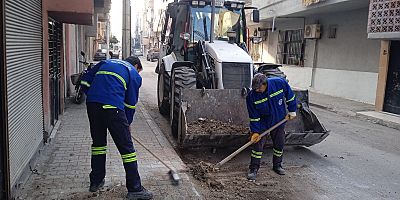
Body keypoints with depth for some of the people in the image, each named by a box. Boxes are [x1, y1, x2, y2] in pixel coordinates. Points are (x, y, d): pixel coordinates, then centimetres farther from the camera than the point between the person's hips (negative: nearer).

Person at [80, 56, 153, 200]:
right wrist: (127, 123, 24)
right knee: (126, 147, 2)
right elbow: (130, 103, 13)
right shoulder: (134, 74, 15)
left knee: (98, 142, 22)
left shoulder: (105, 63, 29)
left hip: (92, 104, 6)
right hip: (113, 107, -5)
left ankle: (95, 182, 32)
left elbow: (85, 81, 20)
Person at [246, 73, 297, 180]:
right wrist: (255, 131, -17)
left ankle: (277, 165, 32)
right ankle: (254, 169, 7)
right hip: (262, 123, -2)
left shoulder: (280, 83, -24)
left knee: (279, 144, 12)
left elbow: (290, 96, -4)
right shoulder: (251, 96, -26)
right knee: (258, 144, -5)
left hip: (279, 120, 2)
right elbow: (254, 116, -16)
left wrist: (292, 111, 1)